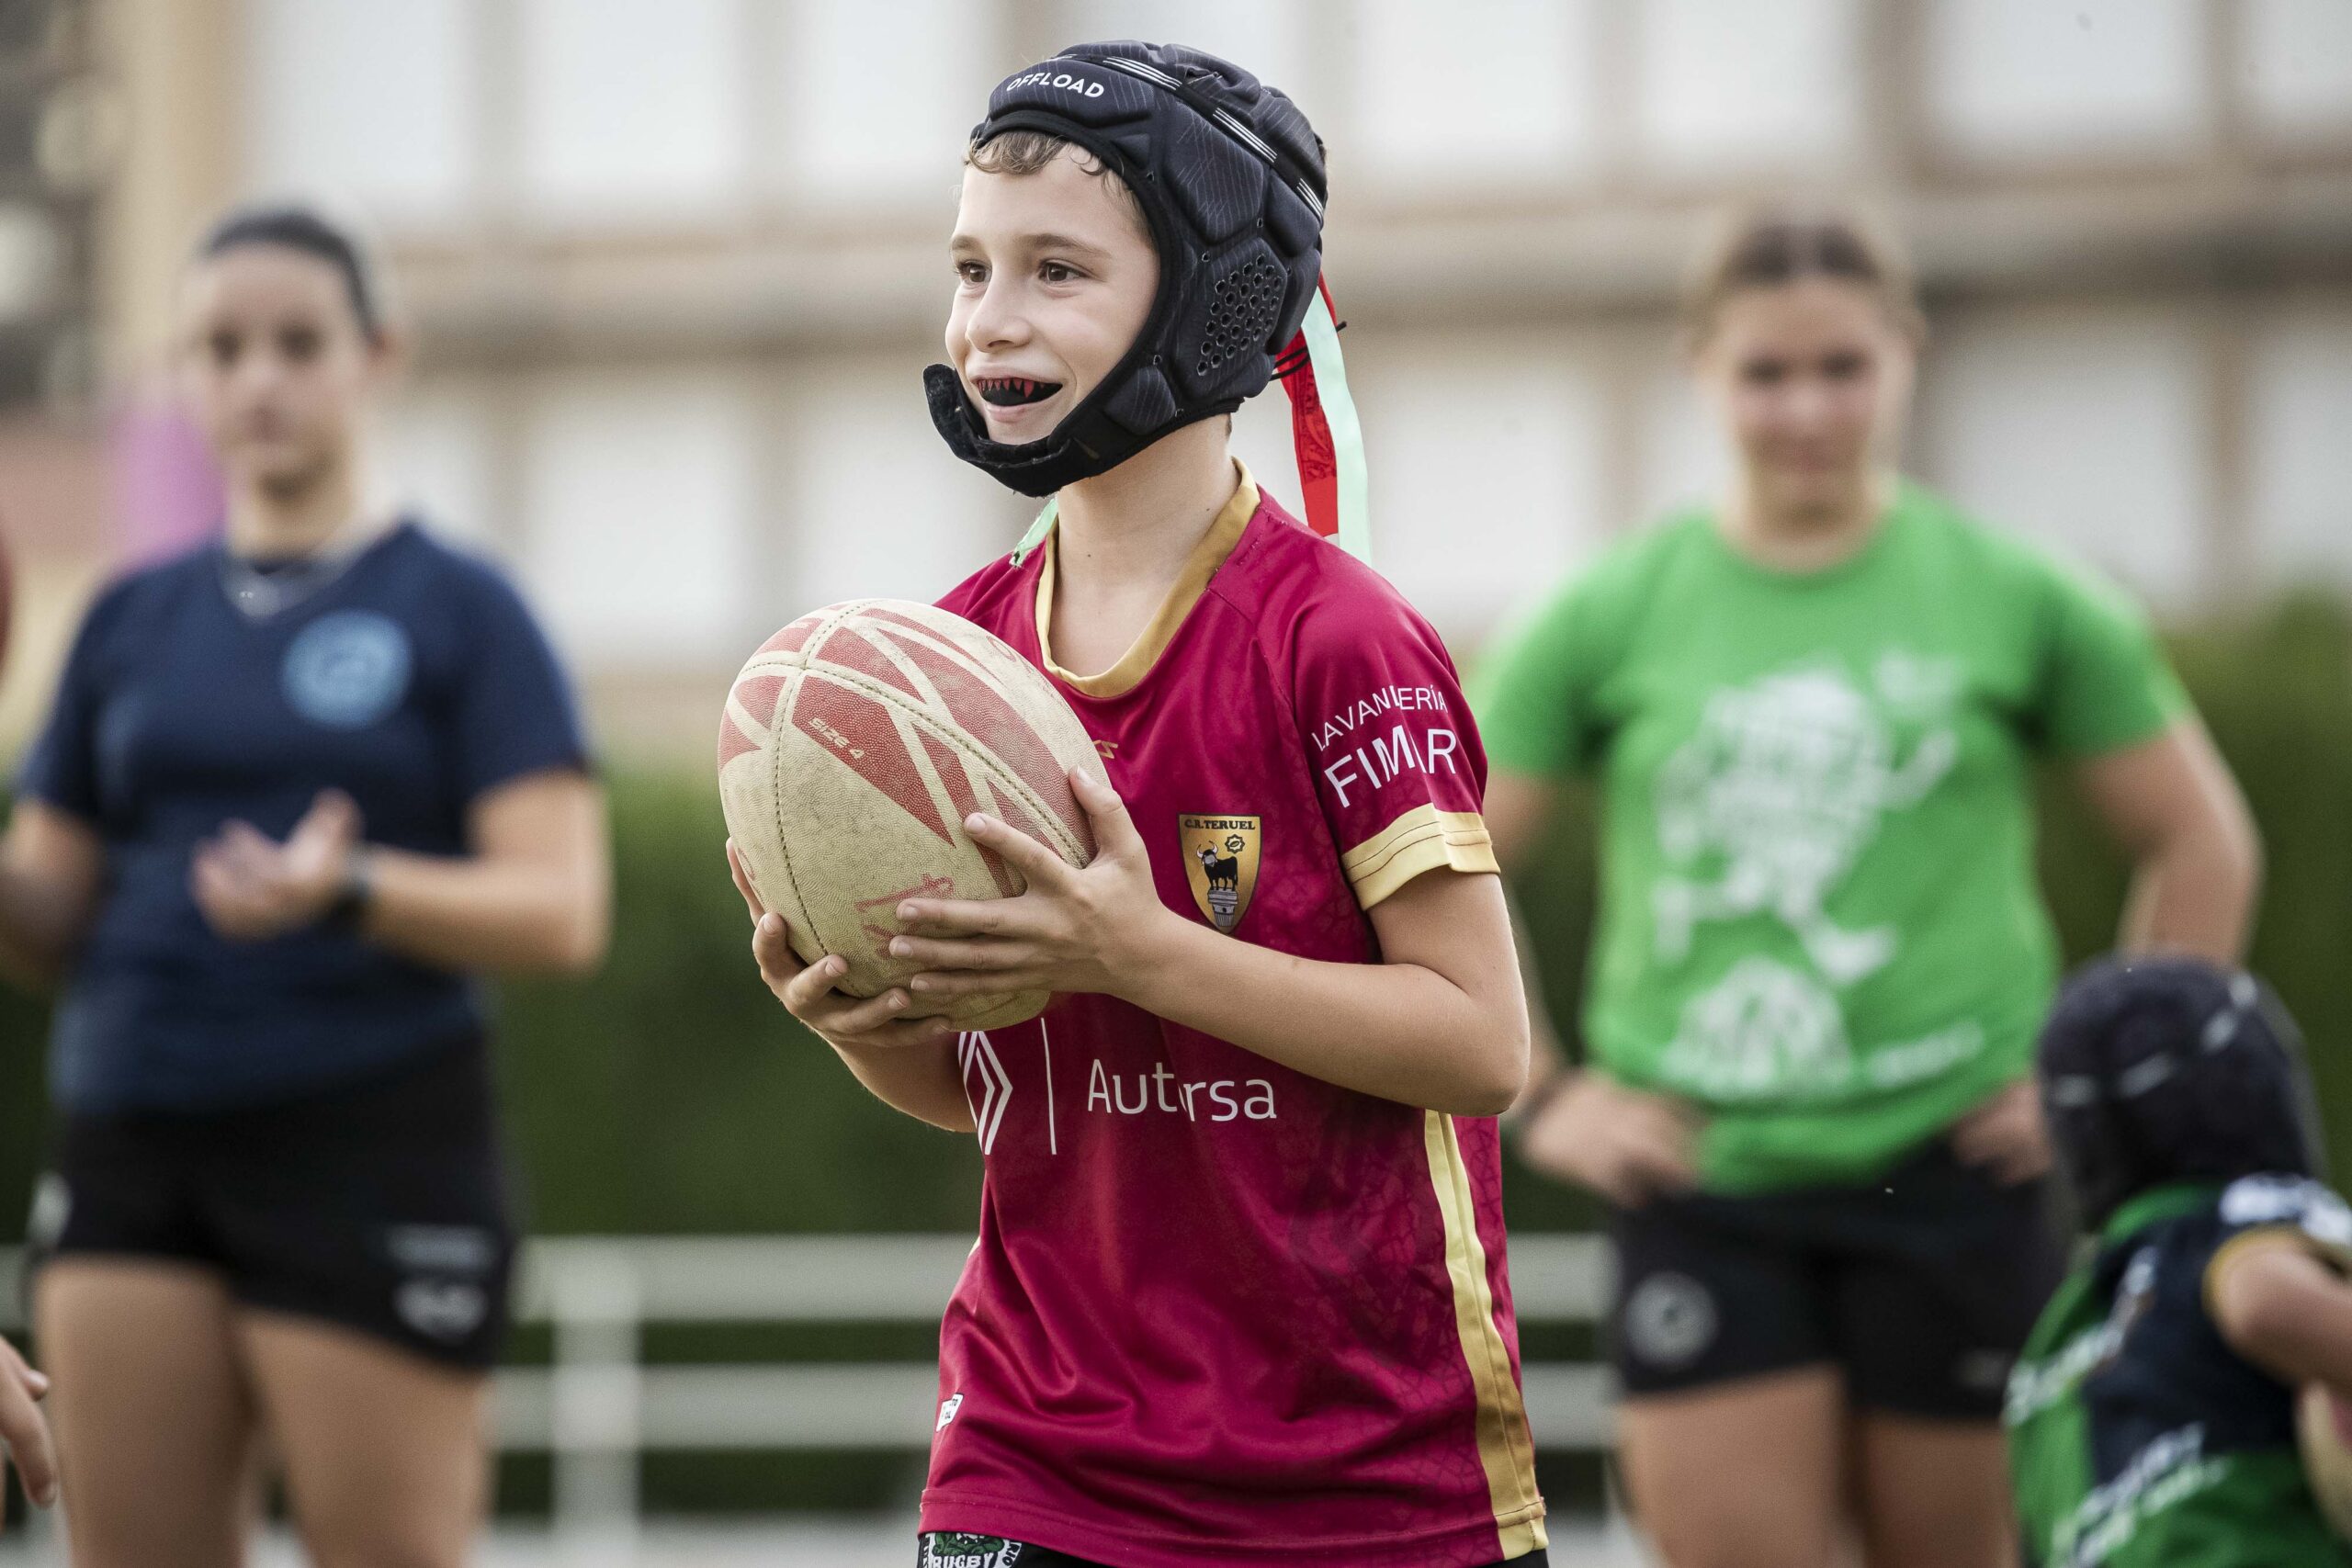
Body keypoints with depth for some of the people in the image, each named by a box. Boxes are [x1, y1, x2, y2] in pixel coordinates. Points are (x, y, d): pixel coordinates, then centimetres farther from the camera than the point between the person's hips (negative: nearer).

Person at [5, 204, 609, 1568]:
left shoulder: (458, 612, 0)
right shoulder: (136, 623, 14)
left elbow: (562, 910, -9)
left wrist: (347, 891, -25)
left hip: (371, 1149, -5)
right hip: (135, 1145, 5)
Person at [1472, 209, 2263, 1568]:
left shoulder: (2020, 599, 4)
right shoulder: (1608, 616, 5)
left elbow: (2202, 846, 12)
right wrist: (1539, 1098, 3)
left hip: (1952, 1164, 0)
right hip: (1700, 1184, 0)